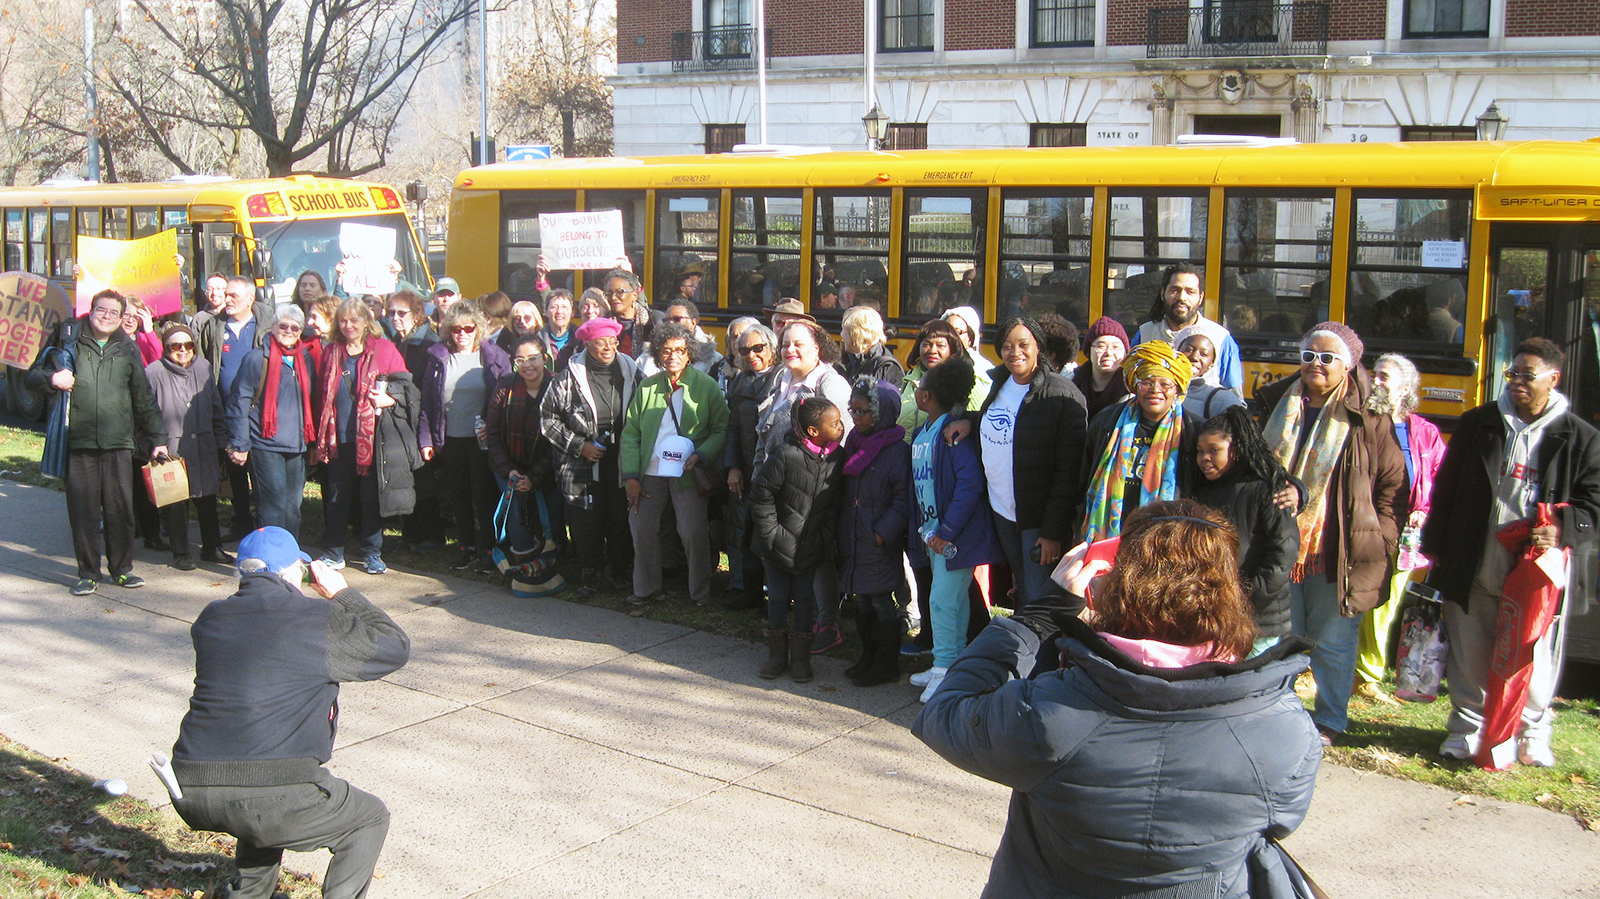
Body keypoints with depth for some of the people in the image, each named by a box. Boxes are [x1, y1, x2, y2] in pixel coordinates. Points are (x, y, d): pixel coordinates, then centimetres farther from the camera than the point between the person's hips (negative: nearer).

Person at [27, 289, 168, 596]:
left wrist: (157, 438, 15)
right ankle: (88, 573, 13)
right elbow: (32, 378, 10)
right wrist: (51, 378, -12)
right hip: (79, 443, -1)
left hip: (118, 443, 1)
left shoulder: (127, 350, 12)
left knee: (121, 510, 2)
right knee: (83, 510, 2)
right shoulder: (68, 341, 7)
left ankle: (122, 569, 16)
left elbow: (145, 400, 18)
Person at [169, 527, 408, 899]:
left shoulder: (210, 618, 13)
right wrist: (343, 594, 16)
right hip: (267, 795, -6)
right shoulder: (320, 619, -3)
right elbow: (396, 647, 9)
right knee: (369, 820, 18)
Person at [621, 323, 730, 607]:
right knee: (641, 527, 5)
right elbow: (631, 432, 8)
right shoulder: (647, 386, 8)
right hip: (650, 473, 3)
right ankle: (645, 589, 23)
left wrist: (700, 455, -17)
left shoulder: (706, 386, -1)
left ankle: (700, 592, 13)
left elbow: (721, 429, 0)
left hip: (687, 474, -3)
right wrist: (631, 476, -1)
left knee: (694, 531, -5)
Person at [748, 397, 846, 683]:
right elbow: (761, 495, -13)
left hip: (811, 546, 3)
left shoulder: (836, 460, -6)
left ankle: (800, 657, 21)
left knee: (805, 598, 8)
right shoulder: (785, 455, -21)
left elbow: (835, 503, 5)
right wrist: (771, 534, -11)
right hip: (780, 543, -3)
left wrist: (825, 536, 0)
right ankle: (777, 654, 23)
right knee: (778, 596, 7)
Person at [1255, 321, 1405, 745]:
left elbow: (1393, 486, -1)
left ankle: (1329, 721, 21)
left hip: (1336, 553, -4)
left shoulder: (1369, 419, -4)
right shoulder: (1279, 407, 8)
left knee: (1332, 641, 6)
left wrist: (1379, 543, -8)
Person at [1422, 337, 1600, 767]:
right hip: (1473, 566, 2)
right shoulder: (1477, 424, 7)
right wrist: (1436, 549, 8)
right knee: (1470, 652, 8)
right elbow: (1445, 488, 10)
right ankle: (1467, 726, 24)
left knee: (1537, 655, 5)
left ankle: (1532, 731, 26)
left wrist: (1562, 529, -16)